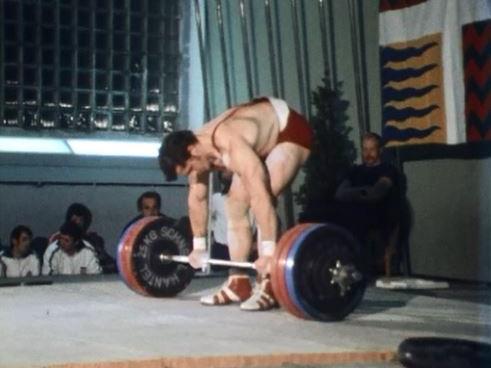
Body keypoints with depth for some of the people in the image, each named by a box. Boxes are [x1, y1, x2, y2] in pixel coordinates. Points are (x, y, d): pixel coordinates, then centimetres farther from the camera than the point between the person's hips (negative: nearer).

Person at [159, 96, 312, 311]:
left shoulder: (231, 147, -38)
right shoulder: (196, 149, -12)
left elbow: (260, 195, -45)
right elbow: (197, 198, 1)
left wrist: (268, 252, -47)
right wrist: (199, 246, 5)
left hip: (291, 132, -9)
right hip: (265, 141, 9)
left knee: (262, 198, -24)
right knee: (235, 203, 0)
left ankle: (268, 287, -21)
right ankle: (239, 283, 5)